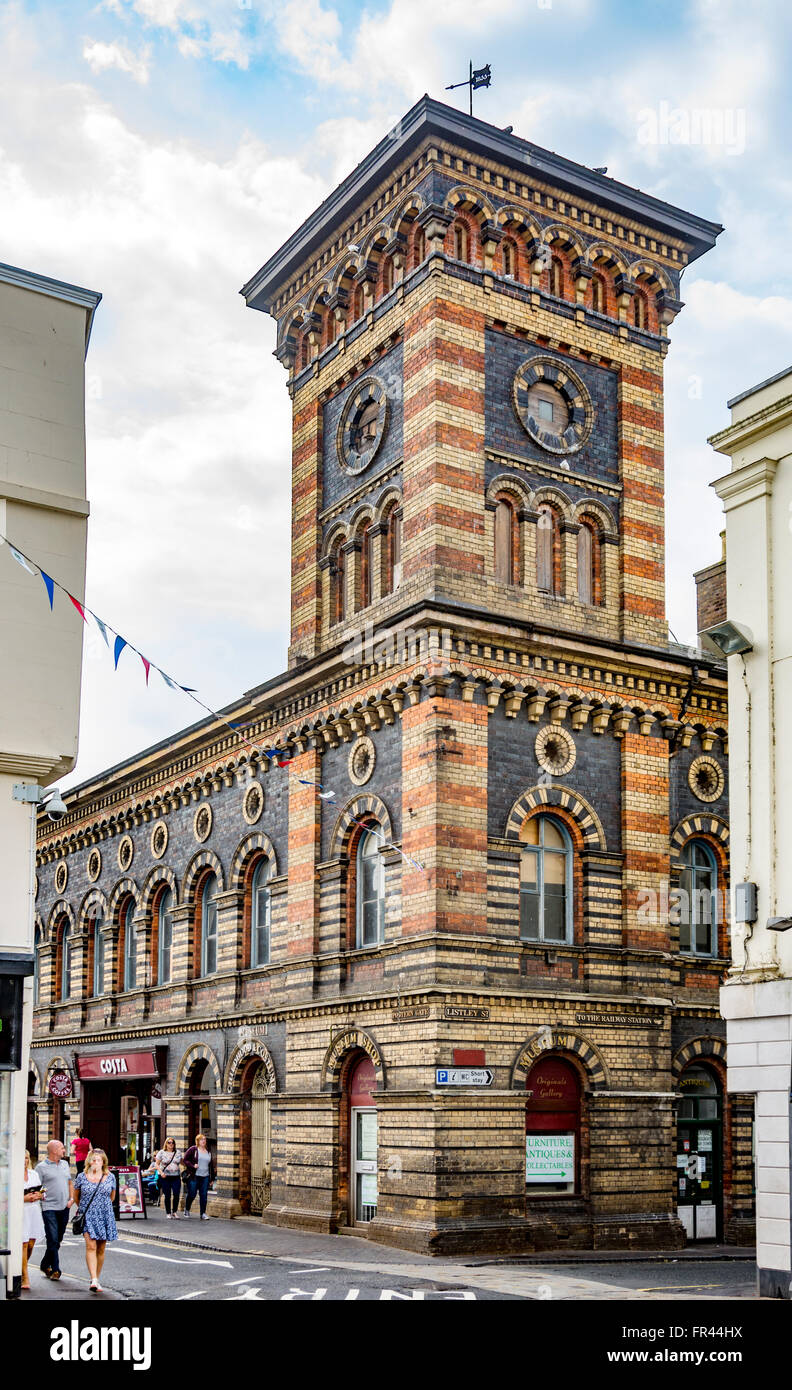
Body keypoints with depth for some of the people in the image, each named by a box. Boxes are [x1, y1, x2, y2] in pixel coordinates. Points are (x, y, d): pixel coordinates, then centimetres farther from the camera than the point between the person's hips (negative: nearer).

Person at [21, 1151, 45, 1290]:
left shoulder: (34, 1174, 16)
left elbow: (43, 1191, 23)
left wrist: (40, 1195, 0)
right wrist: (24, 1198, -16)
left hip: (34, 1212, 5)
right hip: (21, 1213, -5)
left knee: (31, 1244, 7)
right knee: (23, 1244, -8)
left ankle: (23, 1267, 30)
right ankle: (25, 1277, -3)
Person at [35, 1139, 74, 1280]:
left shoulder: (65, 1164, 15)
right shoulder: (41, 1167, -4)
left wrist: (71, 1198, 9)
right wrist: (40, 1195, -21)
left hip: (64, 1208, 6)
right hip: (49, 1208, -6)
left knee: (58, 1240, 11)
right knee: (53, 1239, -10)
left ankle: (45, 1265, 27)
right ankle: (55, 1269, -2)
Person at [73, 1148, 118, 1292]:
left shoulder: (110, 1177, 5)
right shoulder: (82, 1177, 1)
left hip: (105, 1216, 2)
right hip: (87, 1216, -2)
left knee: (101, 1249, 6)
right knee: (91, 1246, -16)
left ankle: (97, 1278, 18)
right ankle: (94, 1280, -22)